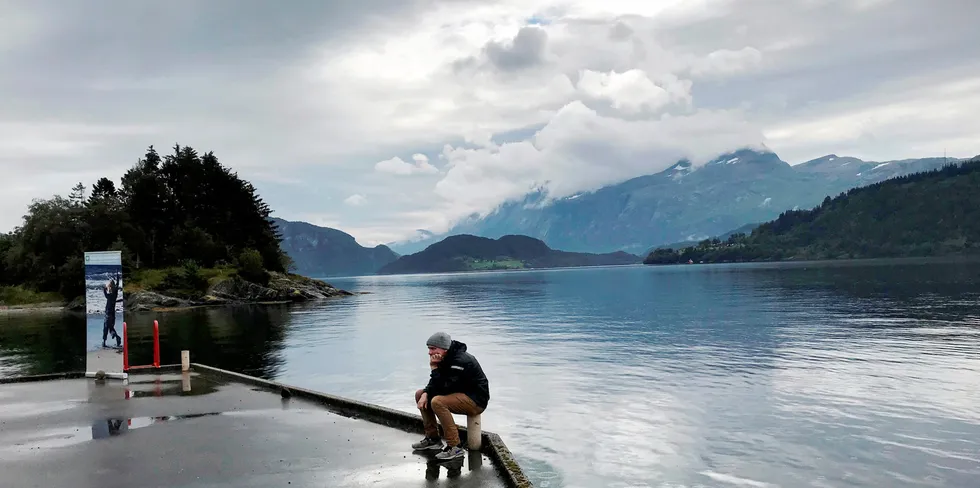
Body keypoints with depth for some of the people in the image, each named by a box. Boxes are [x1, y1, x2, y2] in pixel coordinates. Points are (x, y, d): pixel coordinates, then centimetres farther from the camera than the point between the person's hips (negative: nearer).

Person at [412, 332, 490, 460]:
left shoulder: (461, 361, -26)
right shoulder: (445, 358, 2)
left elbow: (444, 388, -29)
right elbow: (435, 384, 9)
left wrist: (434, 368, -23)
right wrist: (425, 393, -10)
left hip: (476, 400, -10)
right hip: (460, 395, 10)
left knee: (437, 402, -32)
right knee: (420, 394, 9)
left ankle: (455, 447, -25)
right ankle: (432, 438, 14)